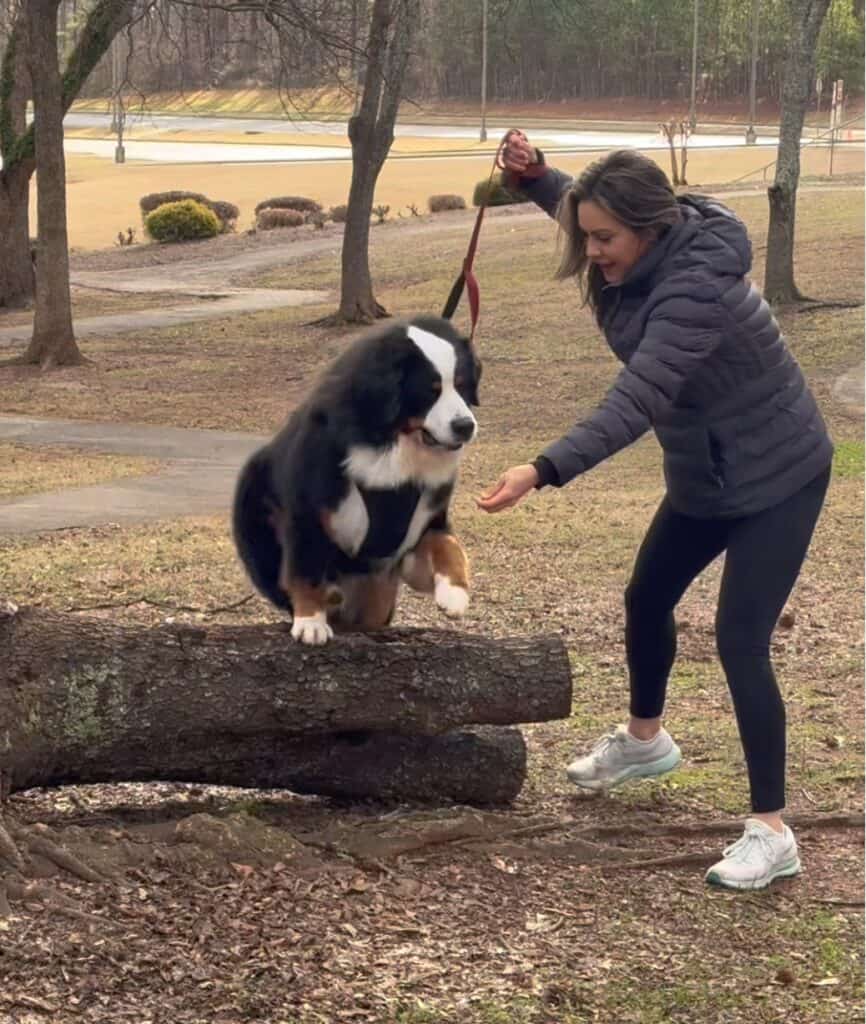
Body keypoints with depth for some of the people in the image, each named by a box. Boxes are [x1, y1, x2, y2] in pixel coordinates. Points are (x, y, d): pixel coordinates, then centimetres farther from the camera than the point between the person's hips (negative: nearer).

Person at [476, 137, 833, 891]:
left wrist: (541, 473, -53)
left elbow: (632, 407, -43)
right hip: (703, 474, 10)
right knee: (647, 599, 22)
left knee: (740, 642, -15)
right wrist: (533, 178, -3)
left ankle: (771, 831, -6)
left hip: (778, 478, -10)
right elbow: (586, 211, 17)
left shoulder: (695, 288, -35)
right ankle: (644, 740, 48)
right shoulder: (641, 255, -8)